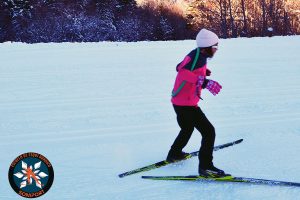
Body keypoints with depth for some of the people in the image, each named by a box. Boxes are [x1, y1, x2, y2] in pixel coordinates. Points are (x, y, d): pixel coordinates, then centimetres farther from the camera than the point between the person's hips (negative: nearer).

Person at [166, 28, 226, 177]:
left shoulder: (197, 54, 6)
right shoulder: (198, 57, -22)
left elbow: (180, 67, 22)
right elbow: (183, 72, -38)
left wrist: (203, 71, 23)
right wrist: (205, 82, -48)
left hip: (179, 102, 10)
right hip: (186, 104, -10)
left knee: (187, 129, 32)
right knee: (209, 132, -9)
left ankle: (174, 154, 50)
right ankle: (205, 167, -8)